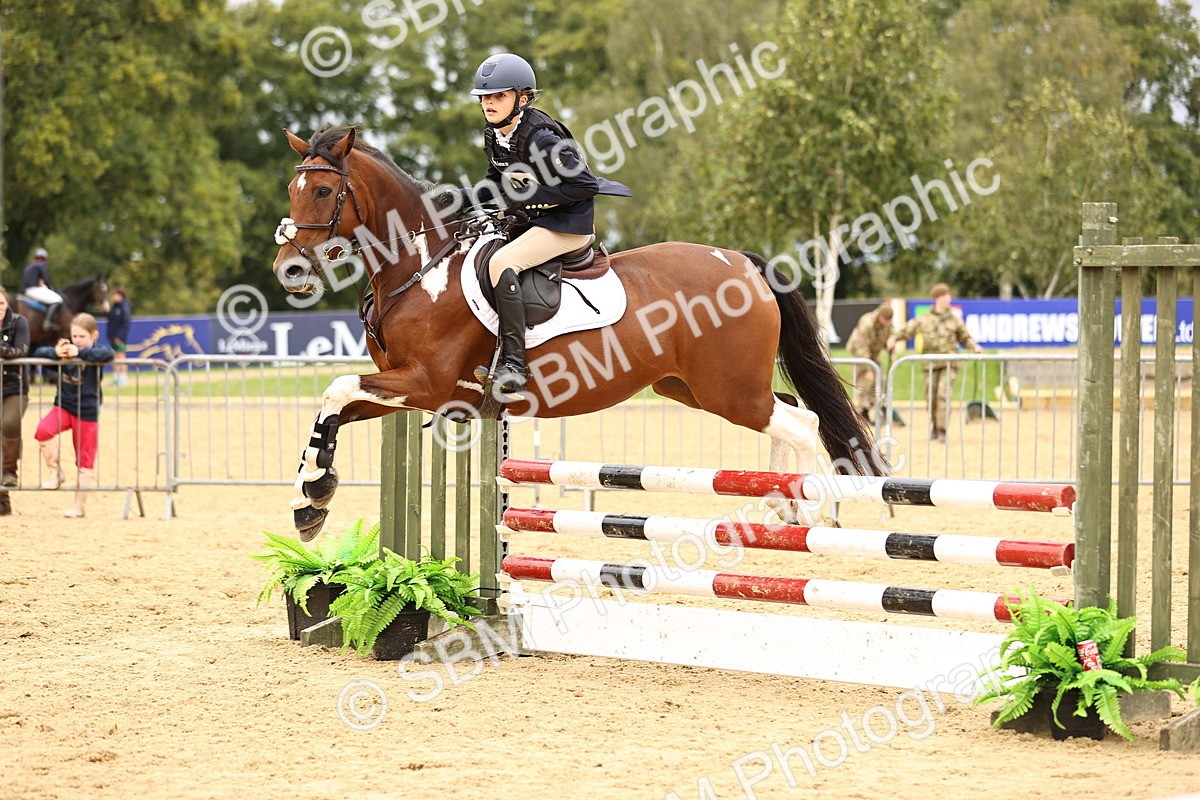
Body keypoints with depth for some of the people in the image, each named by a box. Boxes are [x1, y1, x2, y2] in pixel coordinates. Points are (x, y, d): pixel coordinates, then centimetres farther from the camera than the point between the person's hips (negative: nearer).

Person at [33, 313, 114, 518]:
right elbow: (38, 352, -4)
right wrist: (55, 352, -24)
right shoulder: (66, 350, 4)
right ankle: (55, 473, -8)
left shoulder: (96, 351, -6)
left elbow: (108, 354, -30)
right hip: (64, 406, 2)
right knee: (44, 430, -27)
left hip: (87, 411, -2)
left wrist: (79, 353, -35)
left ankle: (78, 506, 16)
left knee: (85, 461, 4)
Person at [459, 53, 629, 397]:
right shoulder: (494, 136, 3)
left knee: (502, 263, -28)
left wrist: (530, 197, -23)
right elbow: (498, 182, 21)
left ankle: (512, 366, -30)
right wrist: (463, 199, 4)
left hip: (568, 224, -10)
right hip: (530, 219, 10)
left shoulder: (540, 139, -23)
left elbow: (585, 185, -24)